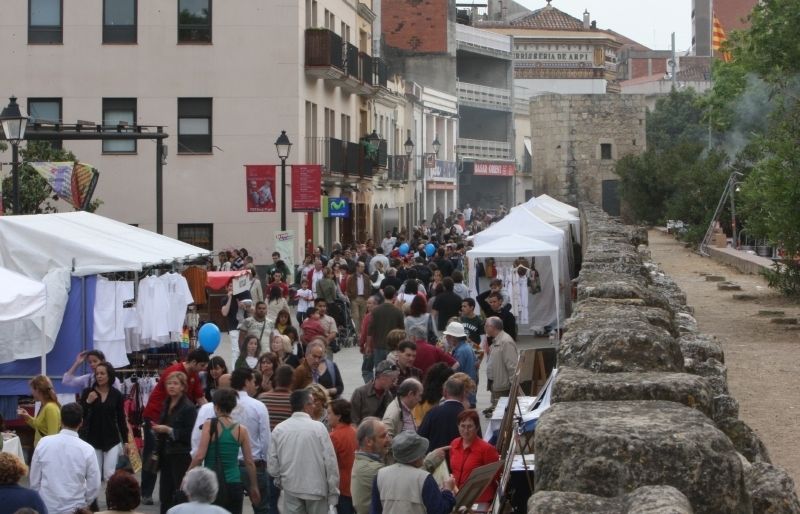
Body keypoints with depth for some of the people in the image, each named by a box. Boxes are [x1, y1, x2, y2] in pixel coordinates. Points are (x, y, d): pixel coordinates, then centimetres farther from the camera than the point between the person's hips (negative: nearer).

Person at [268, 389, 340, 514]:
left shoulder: (279, 429, -4)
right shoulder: (318, 427, -12)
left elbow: (272, 464, 1)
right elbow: (330, 461, -11)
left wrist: (279, 480, 21)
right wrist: (333, 492, -2)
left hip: (291, 489, 2)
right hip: (316, 488, -2)